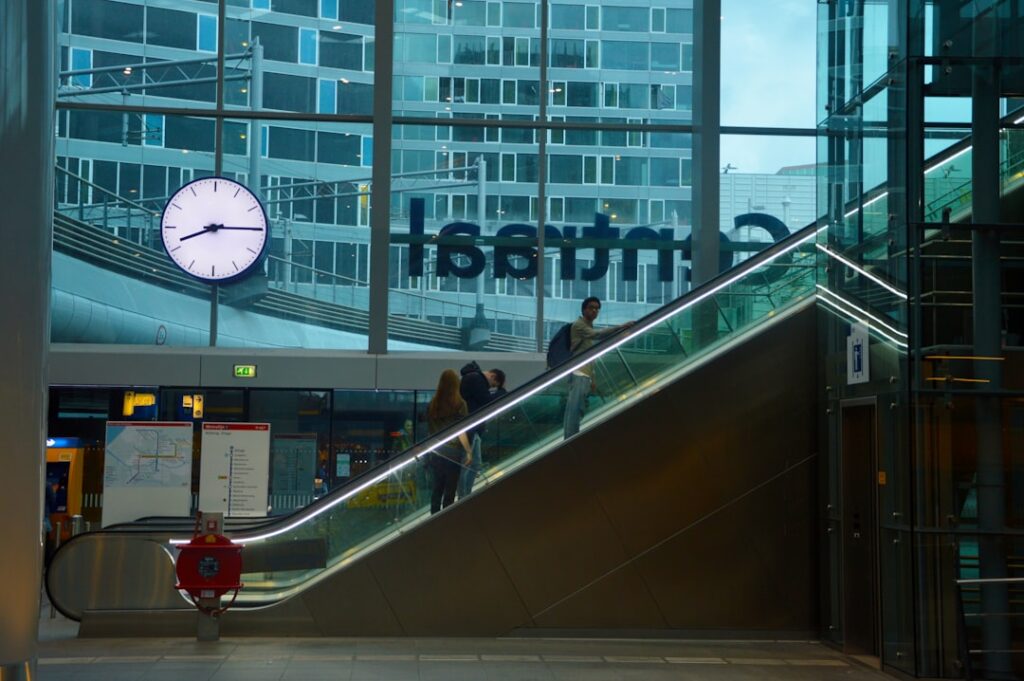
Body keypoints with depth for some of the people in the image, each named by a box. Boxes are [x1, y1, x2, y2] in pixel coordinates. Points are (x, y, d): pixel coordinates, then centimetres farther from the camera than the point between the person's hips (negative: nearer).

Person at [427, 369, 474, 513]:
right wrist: (469, 451, -6)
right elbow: (461, 432, -13)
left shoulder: (432, 405, 3)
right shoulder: (459, 404, -10)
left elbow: (431, 429, 7)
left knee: (437, 487, 13)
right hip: (453, 451, -4)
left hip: (437, 451, 4)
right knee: (450, 489, 2)